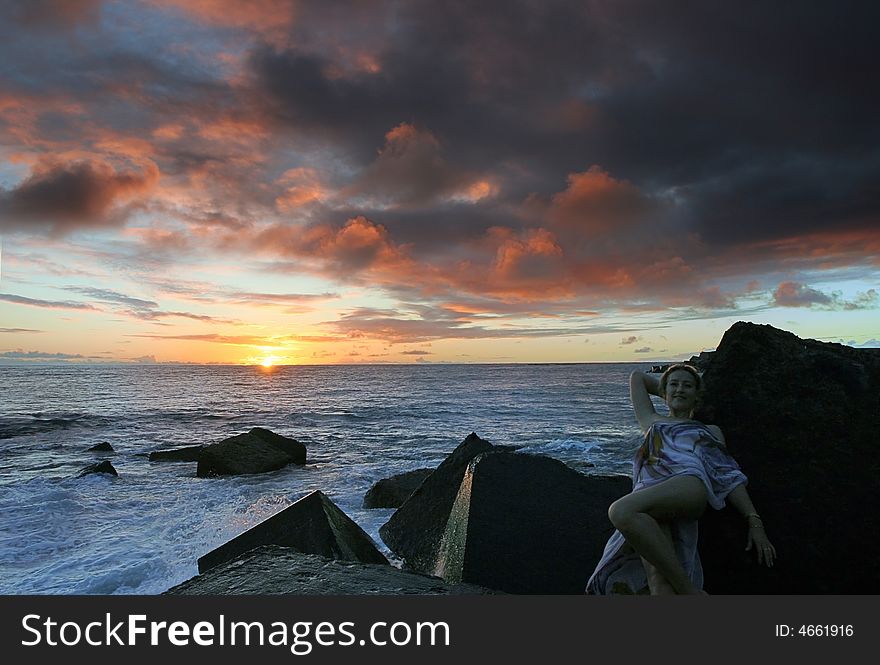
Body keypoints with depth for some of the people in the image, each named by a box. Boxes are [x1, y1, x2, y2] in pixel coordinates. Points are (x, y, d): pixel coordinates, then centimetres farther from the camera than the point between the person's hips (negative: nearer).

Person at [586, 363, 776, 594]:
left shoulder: (711, 431, 35)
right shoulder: (652, 421, 38)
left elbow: (730, 476, 21)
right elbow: (637, 377, 50)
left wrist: (754, 522, 8)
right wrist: (671, 398, 56)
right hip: (649, 491, 3)